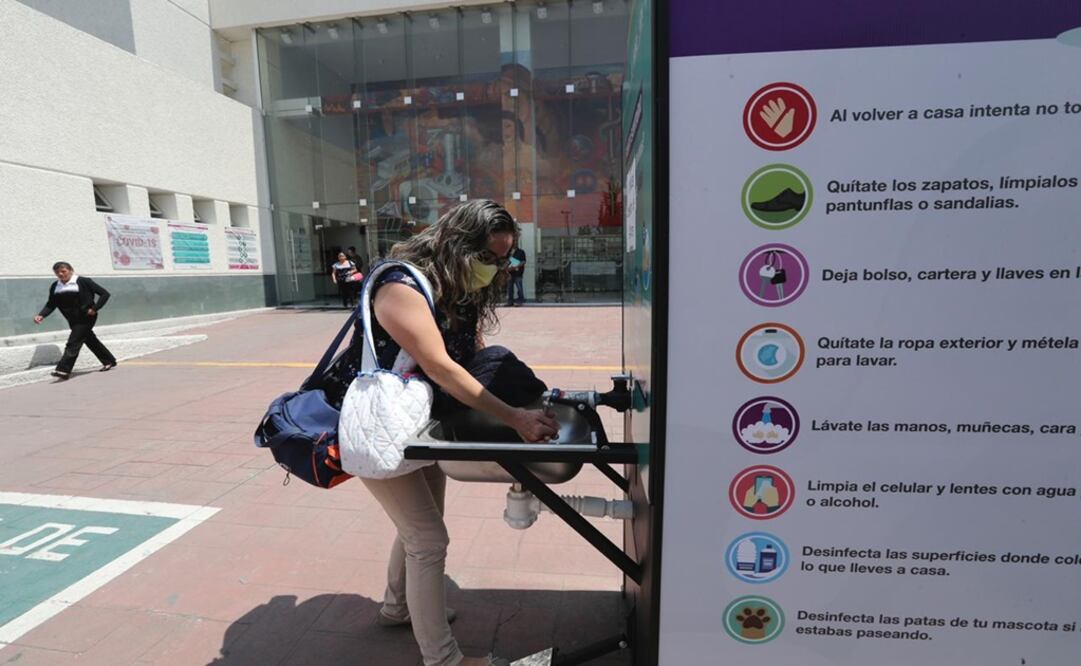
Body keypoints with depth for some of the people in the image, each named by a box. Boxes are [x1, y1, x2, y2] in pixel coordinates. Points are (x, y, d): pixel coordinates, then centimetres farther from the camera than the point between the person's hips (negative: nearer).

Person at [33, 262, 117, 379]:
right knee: (90, 341, 14)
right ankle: (109, 361, 27)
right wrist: (41, 315, -12)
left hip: (86, 318, -7)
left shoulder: (83, 282, -12)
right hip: (73, 320, 7)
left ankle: (63, 370, -11)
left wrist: (94, 308, -17)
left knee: (73, 343, -12)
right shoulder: (55, 287, 5)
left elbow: (104, 293, -11)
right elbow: (51, 304, 6)